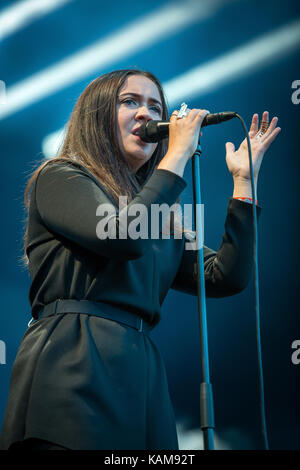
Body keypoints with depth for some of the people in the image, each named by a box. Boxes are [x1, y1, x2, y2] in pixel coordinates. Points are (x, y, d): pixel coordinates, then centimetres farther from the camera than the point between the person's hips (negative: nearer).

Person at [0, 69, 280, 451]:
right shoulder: (59, 178, 5)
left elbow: (227, 277, 12)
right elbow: (123, 235, -14)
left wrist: (244, 180, 13)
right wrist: (178, 154, -3)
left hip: (142, 373, 6)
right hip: (73, 367, -6)